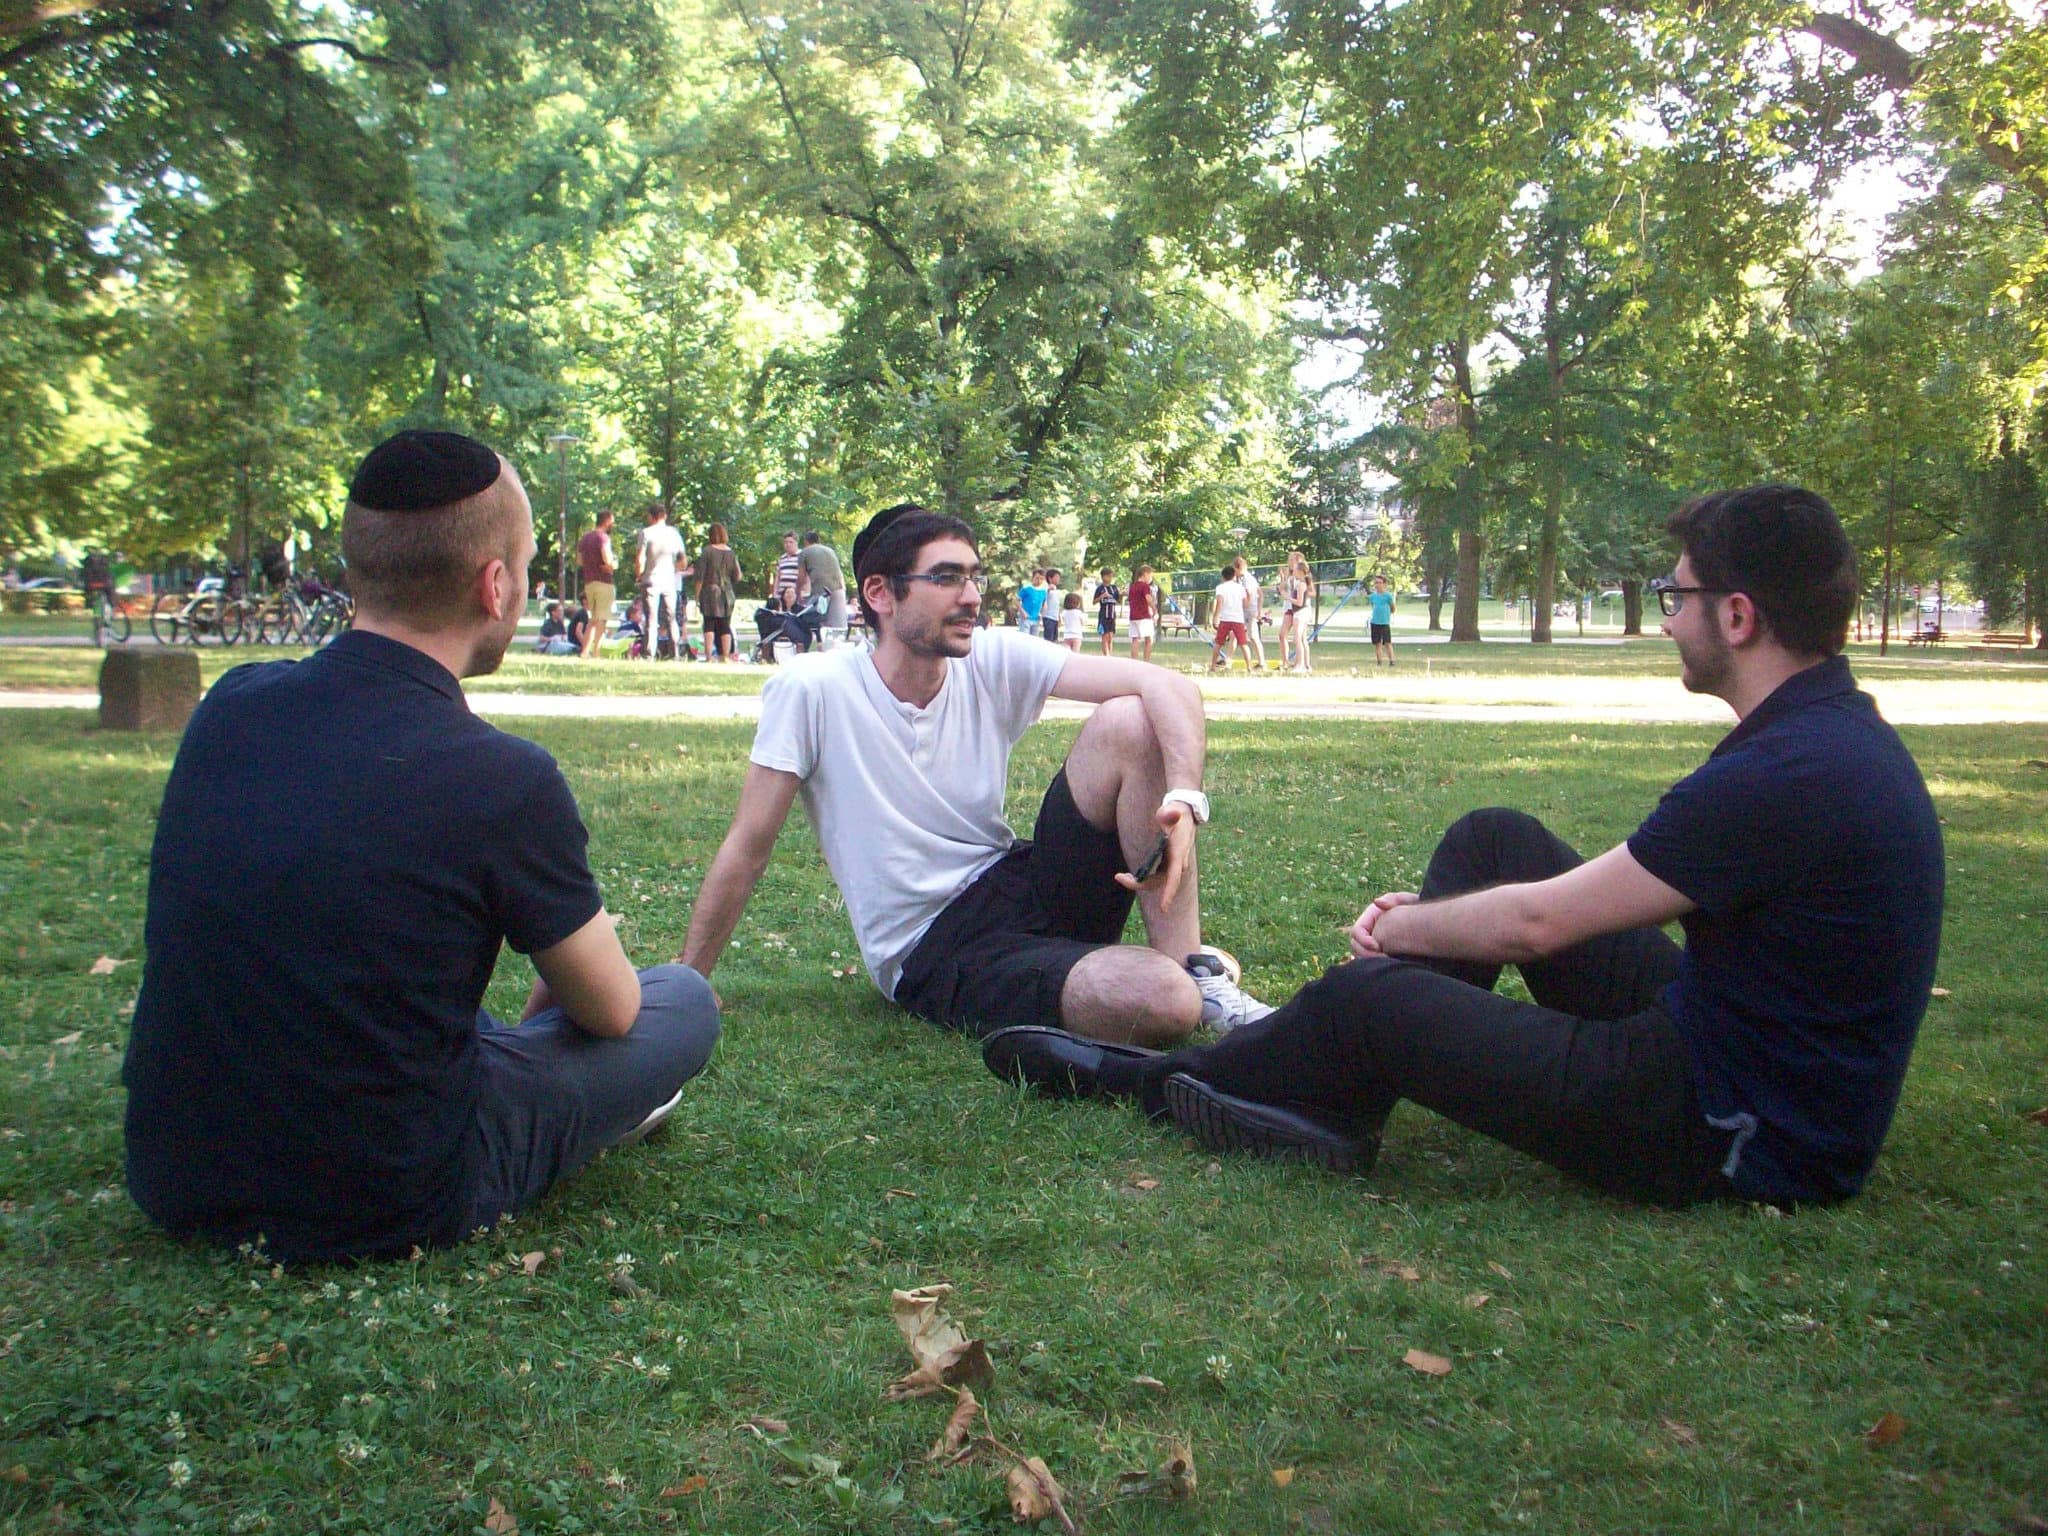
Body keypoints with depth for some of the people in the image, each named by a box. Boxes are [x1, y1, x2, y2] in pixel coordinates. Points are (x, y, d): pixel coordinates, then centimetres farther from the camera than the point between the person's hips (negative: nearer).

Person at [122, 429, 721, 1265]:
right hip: (382, 1214, -6)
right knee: (686, 1001, 11)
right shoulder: (505, 781, -21)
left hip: (175, 1185, 6)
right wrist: (559, 978, 23)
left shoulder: (229, 705, -4)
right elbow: (610, 1008, -3)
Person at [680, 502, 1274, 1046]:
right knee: (1163, 1002, -34)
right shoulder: (812, 690, -12)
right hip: (935, 955, -5)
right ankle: (1189, 989, 1)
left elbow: (1166, 686, -13)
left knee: (1127, 721, -19)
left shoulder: (996, 661, -3)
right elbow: (747, 849, -7)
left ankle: (1196, 970, -11)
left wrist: (1184, 800, -31)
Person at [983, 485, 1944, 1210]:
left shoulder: (1788, 774, -26)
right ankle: (1331, 1104, 8)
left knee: (1367, 998, -9)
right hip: (1718, 1030, 9)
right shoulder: (1830, 730, 7)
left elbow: (1537, 921, -20)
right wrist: (1425, 918, 9)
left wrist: (1398, 928, -1)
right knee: (1493, 840, 7)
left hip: (1743, 1138, -9)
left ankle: (1154, 1083, 17)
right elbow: (1607, 887, 14)